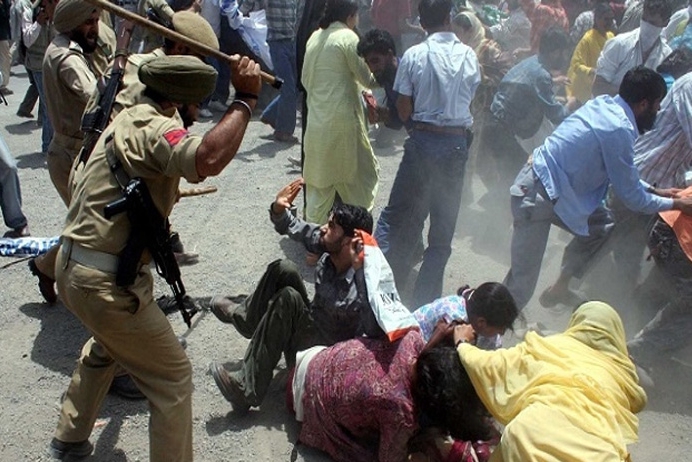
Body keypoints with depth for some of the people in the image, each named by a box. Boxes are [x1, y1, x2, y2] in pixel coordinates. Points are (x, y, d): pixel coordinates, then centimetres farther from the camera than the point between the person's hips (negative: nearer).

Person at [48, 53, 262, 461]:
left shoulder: (130, 118, 11)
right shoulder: (154, 128, -20)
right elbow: (208, 159, -41)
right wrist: (244, 100, -32)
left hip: (74, 267, 11)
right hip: (106, 283, -11)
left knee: (106, 347, 36)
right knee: (173, 377, 2)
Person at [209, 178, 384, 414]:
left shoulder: (362, 279, -31)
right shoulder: (327, 247, -12)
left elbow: (376, 331, -47)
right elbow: (291, 227, 3)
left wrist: (361, 270, -52)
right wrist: (279, 209, -19)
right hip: (312, 323, 7)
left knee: (288, 299, -28)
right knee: (283, 270, -10)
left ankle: (247, 390, -23)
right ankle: (245, 317, 15)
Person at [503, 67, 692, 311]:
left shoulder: (603, 104, 8)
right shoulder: (619, 130, -19)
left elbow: (619, 172, 23)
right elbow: (631, 197, -9)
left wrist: (653, 190, 23)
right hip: (538, 196, -10)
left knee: (601, 224, 23)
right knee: (523, 283, -6)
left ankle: (559, 288, 32)